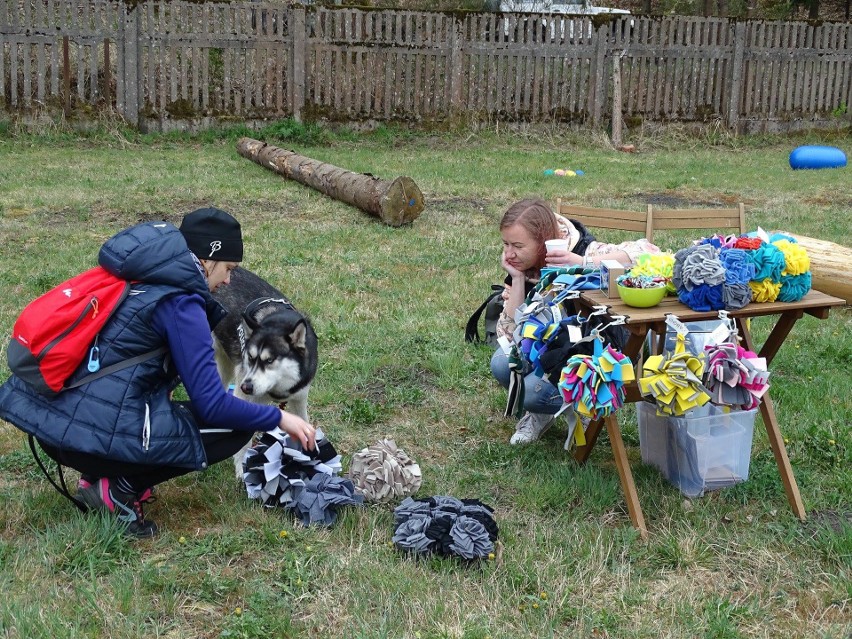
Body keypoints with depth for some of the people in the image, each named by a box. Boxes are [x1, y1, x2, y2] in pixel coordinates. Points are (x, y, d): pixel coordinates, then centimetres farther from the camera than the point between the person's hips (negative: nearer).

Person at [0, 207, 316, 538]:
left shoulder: (139, 276, 13)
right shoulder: (179, 304, -10)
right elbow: (212, 405, -10)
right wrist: (278, 418, 2)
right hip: (92, 434, -8)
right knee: (235, 428, 4)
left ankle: (101, 474, 17)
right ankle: (119, 490, -1)